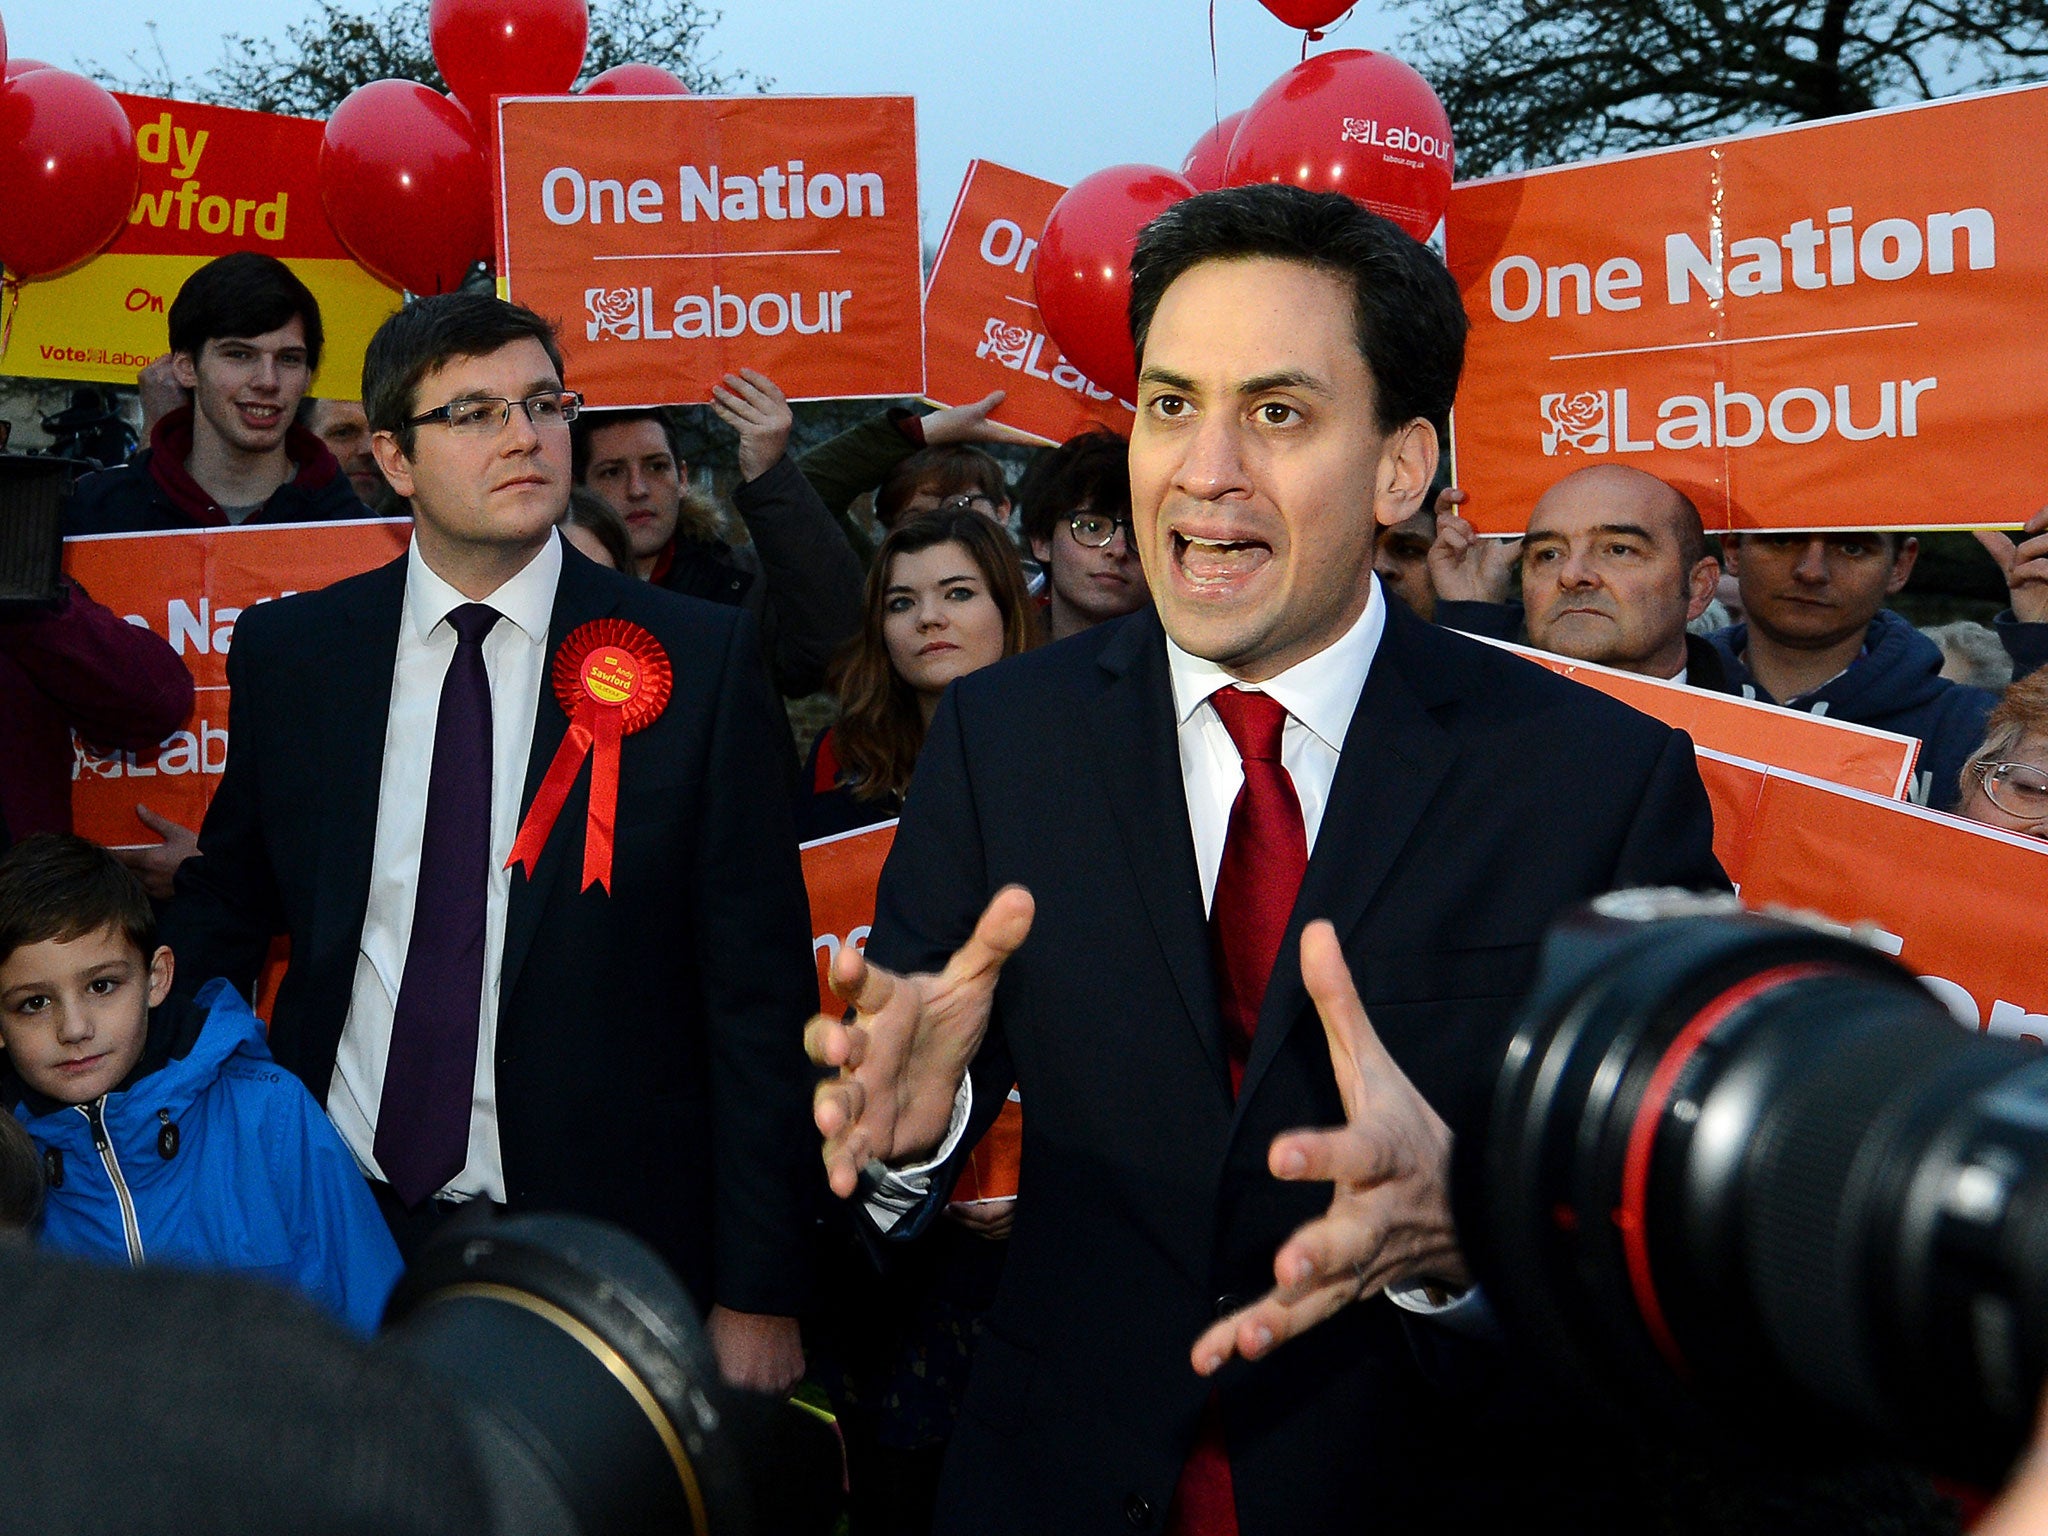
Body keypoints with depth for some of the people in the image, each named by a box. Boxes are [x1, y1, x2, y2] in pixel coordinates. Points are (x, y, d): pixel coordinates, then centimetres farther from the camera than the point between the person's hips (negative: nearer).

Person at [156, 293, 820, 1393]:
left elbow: (758, 989, -7)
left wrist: (758, 1292, -8)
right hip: (336, 1223, 3)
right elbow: (223, 910, 16)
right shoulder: (286, 653, 1)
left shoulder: (700, 660, -8)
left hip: (594, 1244, -2)